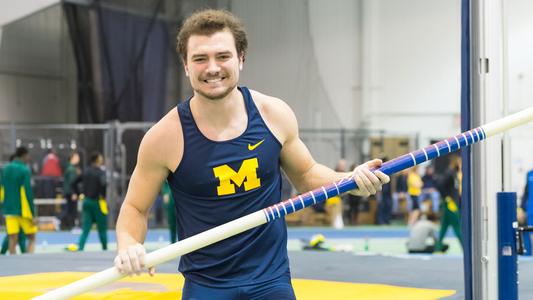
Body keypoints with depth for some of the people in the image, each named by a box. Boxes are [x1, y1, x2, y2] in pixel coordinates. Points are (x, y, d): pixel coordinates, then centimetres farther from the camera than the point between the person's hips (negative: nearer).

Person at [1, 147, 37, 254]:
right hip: (24, 211, -5)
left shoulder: (5, 170, 8)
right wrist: (32, 214, -11)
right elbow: (28, 193, -13)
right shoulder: (24, 170, -10)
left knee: (12, 241, 4)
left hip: (9, 210, 5)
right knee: (31, 238, 7)